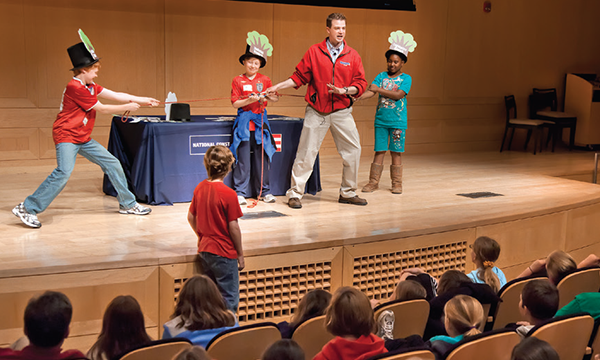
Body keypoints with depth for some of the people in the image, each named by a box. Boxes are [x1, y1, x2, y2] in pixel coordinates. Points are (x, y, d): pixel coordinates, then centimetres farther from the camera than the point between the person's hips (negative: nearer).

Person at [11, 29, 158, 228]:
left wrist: (142, 100, 3)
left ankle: (128, 203, 21)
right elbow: (101, 108, -14)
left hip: (84, 138, 10)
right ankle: (27, 208, -18)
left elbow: (115, 95, 9)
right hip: (66, 136, -10)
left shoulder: (91, 86, 11)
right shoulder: (75, 87, -18)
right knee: (64, 171, -26)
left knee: (112, 164, 9)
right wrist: (128, 107, -4)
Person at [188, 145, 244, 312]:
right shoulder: (228, 194, -19)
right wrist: (240, 254, -5)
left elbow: (190, 218, 9)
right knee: (229, 298, 2)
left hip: (204, 250, 7)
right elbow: (233, 227, -16)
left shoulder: (199, 188, 1)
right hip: (224, 253, -7)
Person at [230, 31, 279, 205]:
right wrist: (249, 100, -18)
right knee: (243, 158, -1)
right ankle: (240, 192, 6)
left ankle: (265, 191, 15)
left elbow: (275, 97, 7)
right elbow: (235, 103, -2)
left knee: (262, 157, 5)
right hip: (244, 122, -2)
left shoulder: (265, 80, 8)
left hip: (260, 121, 2)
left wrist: (266, 98, -13)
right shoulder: (237, 80, 2)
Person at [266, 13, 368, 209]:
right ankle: (295, 194, 8)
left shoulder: (353, 56, 5)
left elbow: (360, 84, 3)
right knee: (306, 152, -3)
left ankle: (347, 193, 19)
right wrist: (277, 87, -2)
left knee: (353, 150, 2)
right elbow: (299, 77, 5)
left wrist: (343, 90, -13)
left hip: (342, 112, 2)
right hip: (317, 111, -2)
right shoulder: (314, 52, 2)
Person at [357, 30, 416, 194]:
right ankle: (373, 182, 10)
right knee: (379, 150, 4)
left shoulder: (406, 78, 0)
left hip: (398, 121, -2)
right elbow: (371, 90, -7)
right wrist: (359, 97, -27)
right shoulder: (382, 76, 7)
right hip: (381, 119, 2)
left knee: (396, 152, 4)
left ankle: (397, 183, 13)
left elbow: (399, 94, -15)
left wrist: (379, 89, -18)